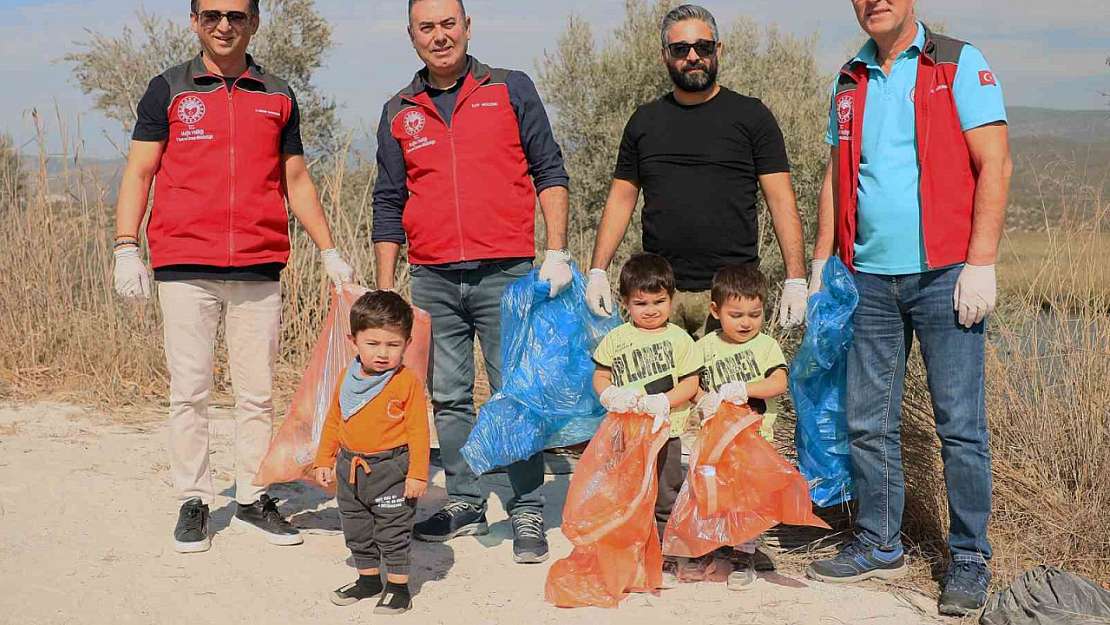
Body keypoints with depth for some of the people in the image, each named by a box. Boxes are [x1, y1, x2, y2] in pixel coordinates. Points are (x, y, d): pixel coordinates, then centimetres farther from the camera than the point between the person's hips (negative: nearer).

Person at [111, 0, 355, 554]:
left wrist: (329, 251, 10)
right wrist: (126, 247, -6)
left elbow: (297, 181, 17)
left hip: (259, 269, 2)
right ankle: (193, 502, 10)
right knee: (189, 391, 0)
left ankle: (253, 498, 14)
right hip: (184, 267, -2)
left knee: (257, 392, 4)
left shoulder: (278, 97, 13)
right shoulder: (168, 90, 8)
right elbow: (138, 173, 5)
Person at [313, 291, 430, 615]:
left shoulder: (408, 382, -13)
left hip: (391, 469, -6)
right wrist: (324, 461, 14)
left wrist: (417, 473, -15)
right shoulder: (348, 381, 3)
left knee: (393, 531, 2)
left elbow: (418, 431, -12)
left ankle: (398, 586, 16)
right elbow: (333, 422, 14)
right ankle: (369, 579, 34)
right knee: (356, 530, 17)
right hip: (350, 467, 6)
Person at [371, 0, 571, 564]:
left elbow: (549, 170, 4)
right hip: (432, 280, 3)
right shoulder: (400, 113, 13)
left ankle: (527, 515, 3)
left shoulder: (512, 89, 5)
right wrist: (384, 291, 10)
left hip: (506, 274, -3)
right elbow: (389, 205, 15)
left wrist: (557, 252, -7)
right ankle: (465, 505, 19)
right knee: (449, 400, 8)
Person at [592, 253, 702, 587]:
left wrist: (663, 401, -17)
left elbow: (690, 384, -2)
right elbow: (600, 375, 8)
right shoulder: (616, 338, 5)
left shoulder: (679, 339, 1)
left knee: (665, 498, 5)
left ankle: (667, 557, 16)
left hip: (665, 431, -2)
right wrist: (609, 394, -13)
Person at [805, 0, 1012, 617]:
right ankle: (879, 545, 21)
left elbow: (995, 165, -6)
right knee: (868, 423, 8)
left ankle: (969, 560, 8)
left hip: (944, 275, -5)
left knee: (960, 425, -2)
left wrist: (981, 264, -14)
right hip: (870, 278, 5)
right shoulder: (849, 81, 15)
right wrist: (821, 262, 13)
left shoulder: (960, 64, 0)